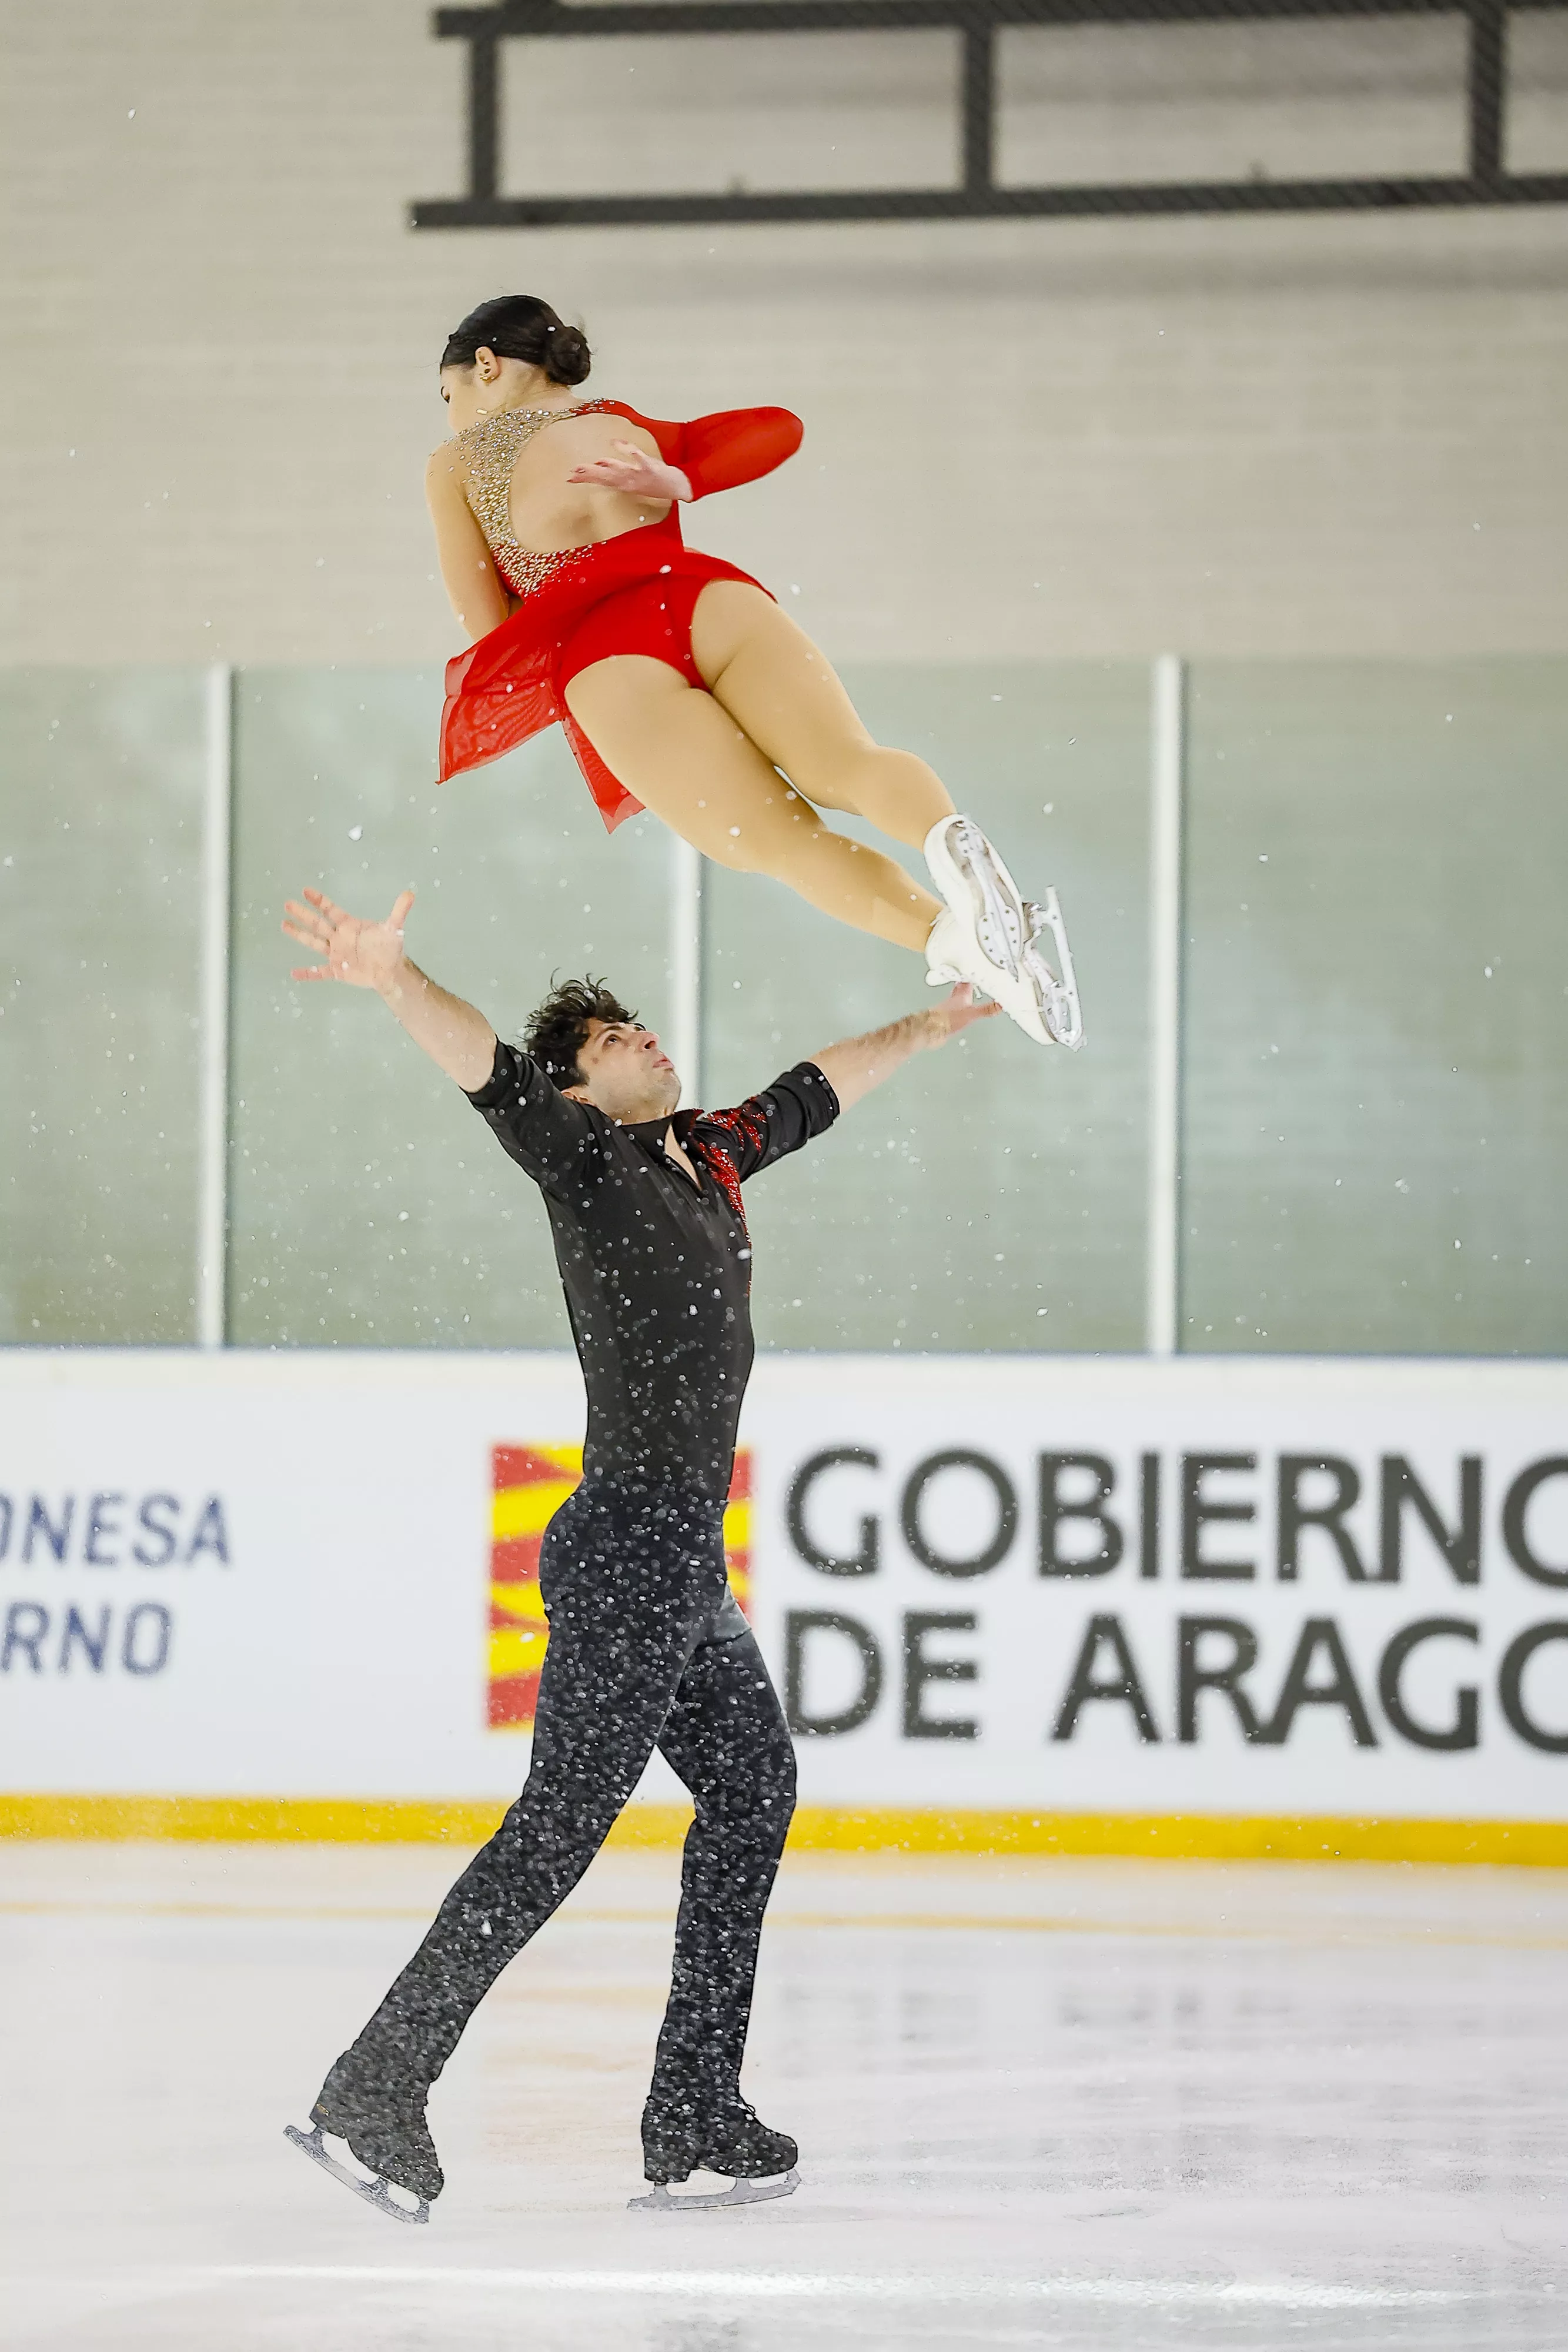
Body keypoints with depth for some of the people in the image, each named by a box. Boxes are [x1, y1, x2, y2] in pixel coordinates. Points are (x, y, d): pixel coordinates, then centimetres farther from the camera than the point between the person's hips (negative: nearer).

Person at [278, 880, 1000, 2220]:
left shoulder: (707, 1157, 16)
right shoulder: (588, 1158, -6)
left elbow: (812, 1096, 34)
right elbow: (493, 1074, -25)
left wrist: (930, 1028, 48)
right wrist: (396, 982, -43)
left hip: (688, 1570, 10)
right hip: (628, 1549, -10)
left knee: (752, 1791, 16)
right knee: (563, 1823, -14)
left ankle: (696, 2119, 21)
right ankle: (375, 2091, -17)